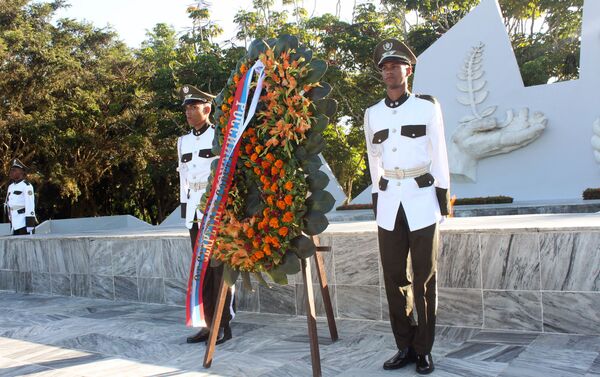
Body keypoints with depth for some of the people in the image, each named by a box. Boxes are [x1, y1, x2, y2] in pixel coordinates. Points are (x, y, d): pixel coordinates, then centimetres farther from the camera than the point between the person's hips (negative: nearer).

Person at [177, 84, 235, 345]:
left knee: (220, 269, -4)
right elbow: (183, 177, 19)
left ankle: (224, 325, 4)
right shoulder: (183, 141, 16)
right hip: (195, 214, 6)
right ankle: (209, 324, 14)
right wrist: (185, 209, 12)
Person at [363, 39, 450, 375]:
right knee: (394, 277, 4)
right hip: (389, 202, 3)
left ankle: (424, 350, 13)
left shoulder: (427, 106, 1)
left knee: (425, 278, 3)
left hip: (421, 200, -3)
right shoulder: (372, 114, 10)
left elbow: (438, 154, 3)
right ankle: (405, 346, 16)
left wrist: (443, 197, 0)